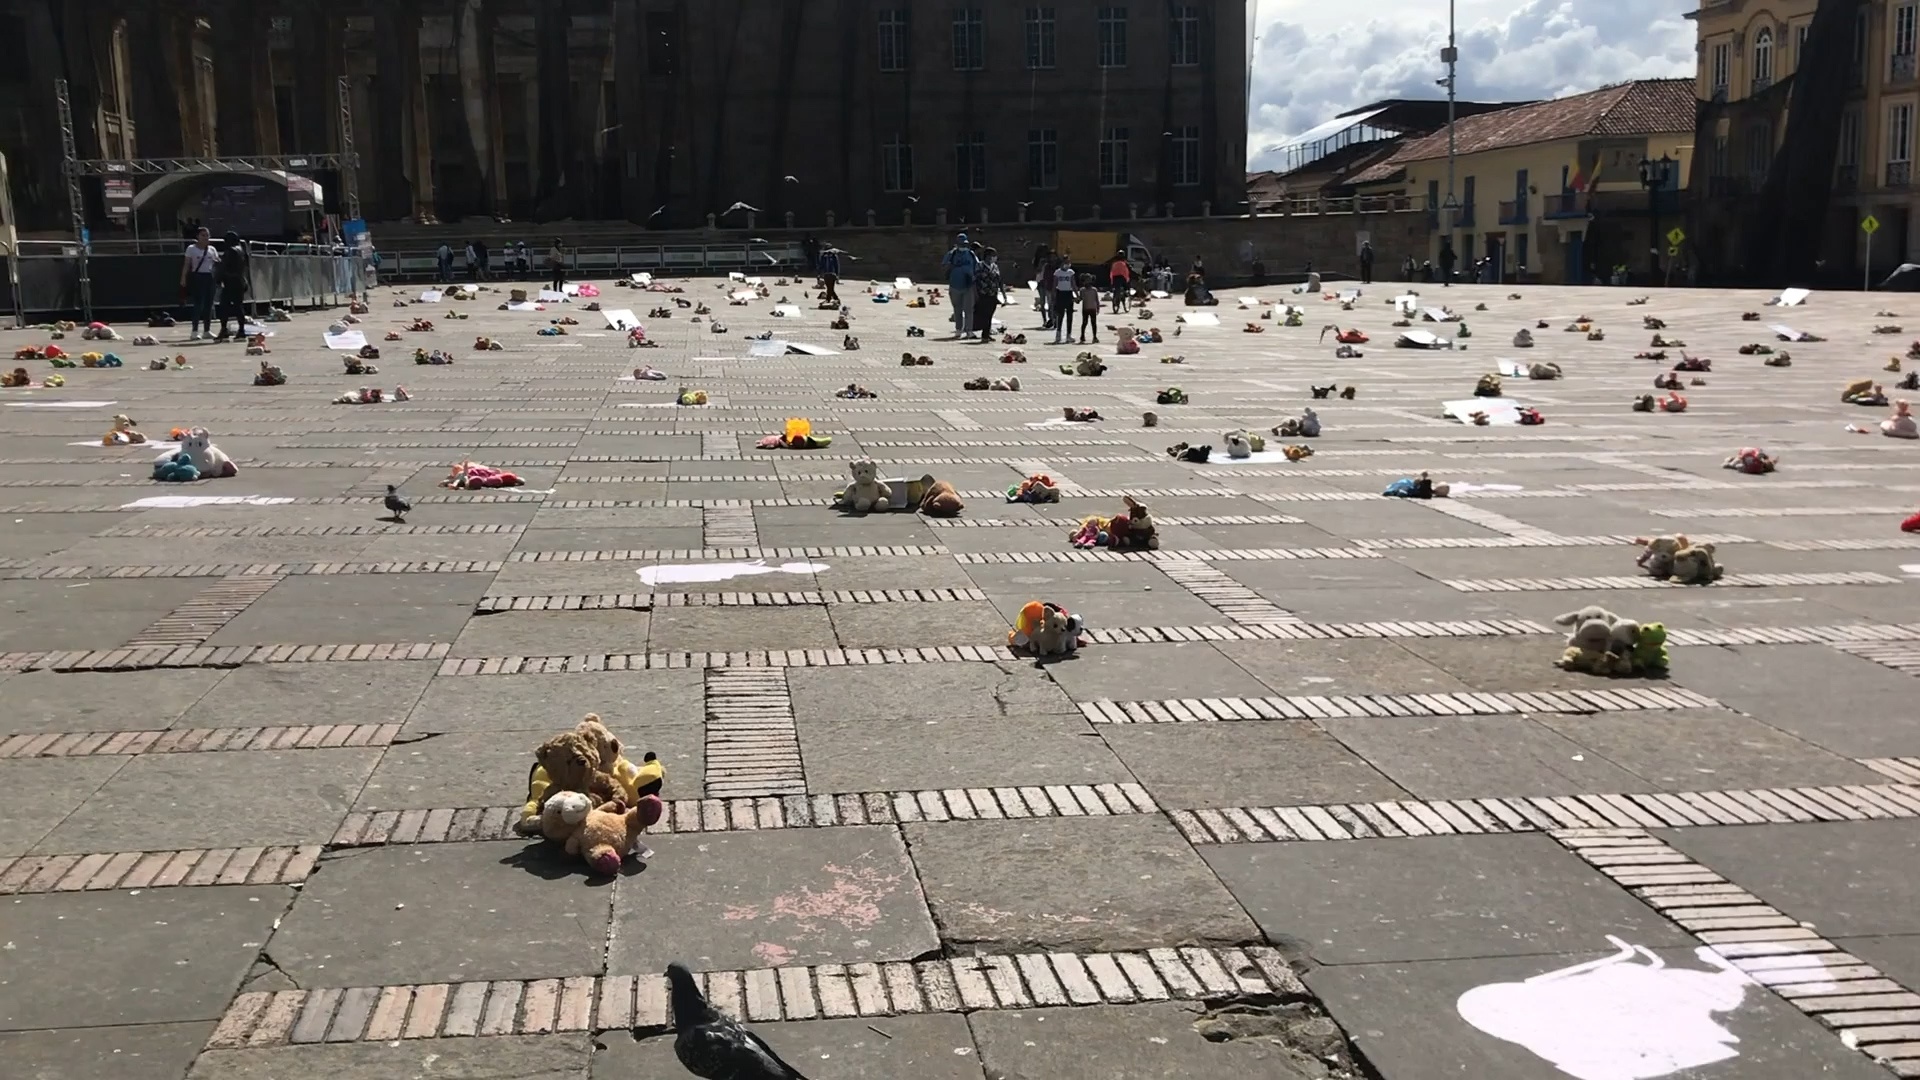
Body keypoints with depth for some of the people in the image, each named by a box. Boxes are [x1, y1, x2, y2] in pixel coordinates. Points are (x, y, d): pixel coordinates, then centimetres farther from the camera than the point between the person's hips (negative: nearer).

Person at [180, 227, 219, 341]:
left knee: (208, 304, 6)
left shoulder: (212, 249, 11)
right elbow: (187, 264, -4)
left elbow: (217, 263, 9)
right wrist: (183, 278, -13)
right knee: (198, 304, -10)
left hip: (209, 277, 5)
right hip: (197, 276, -5)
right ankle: (195, 331, -9)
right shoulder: (191, 249, -1)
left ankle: (207, 330, 12)